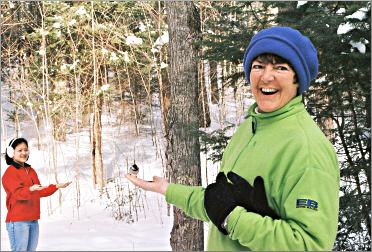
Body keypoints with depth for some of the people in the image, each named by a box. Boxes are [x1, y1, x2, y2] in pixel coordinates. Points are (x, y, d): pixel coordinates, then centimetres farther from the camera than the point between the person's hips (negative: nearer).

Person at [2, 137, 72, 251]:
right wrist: (31, 189, -38)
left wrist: (57, 186, 12)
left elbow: (40, 192, 20)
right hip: (18, 221, -8)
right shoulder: (10, 172, -7)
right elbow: (18, 193, -20)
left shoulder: (31, 171, 17)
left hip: (33, 220, 8)